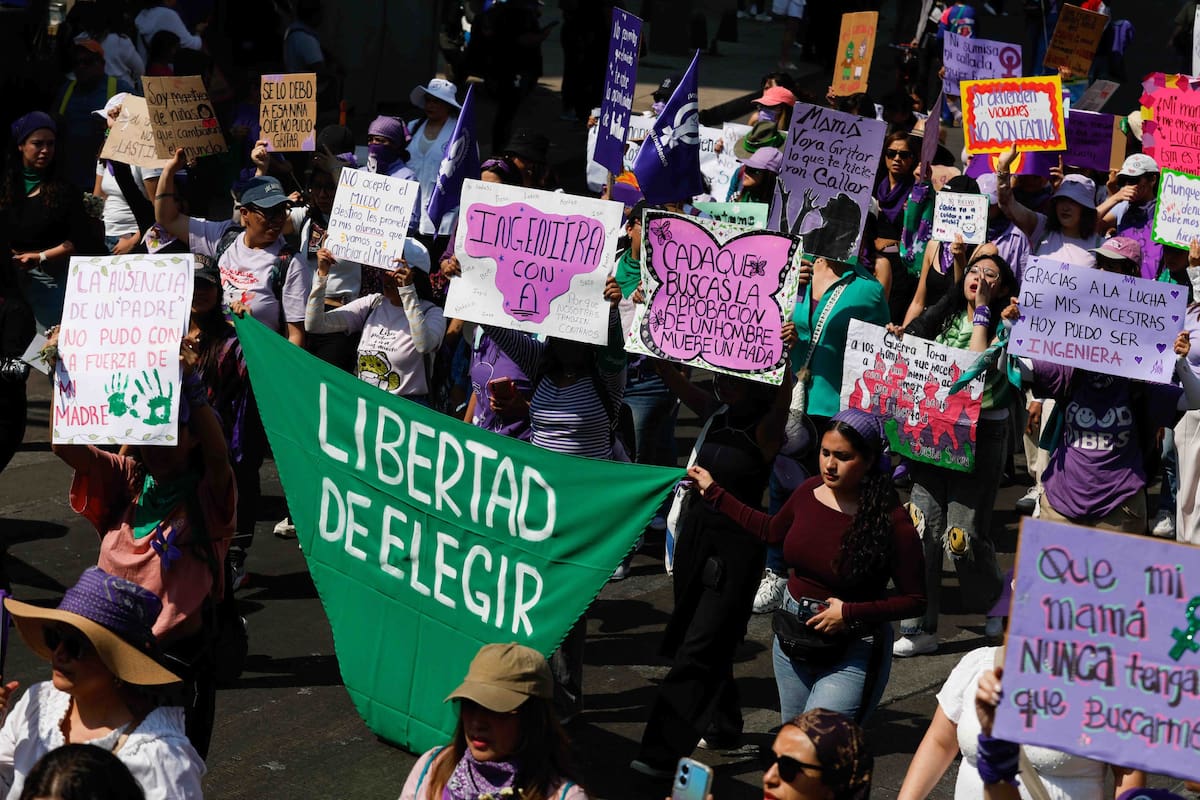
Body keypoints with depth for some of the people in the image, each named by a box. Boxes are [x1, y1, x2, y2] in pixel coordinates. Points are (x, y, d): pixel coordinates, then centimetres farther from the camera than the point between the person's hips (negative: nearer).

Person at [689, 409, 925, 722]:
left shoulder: (892, 522, -19)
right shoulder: (809, 491, -2)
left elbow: (915, 599, -13)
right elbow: (771, 530, 19)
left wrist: (849, 613, -19)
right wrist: (714, 492, 23)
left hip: (852, 652, -6)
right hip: (791, 638, 6)